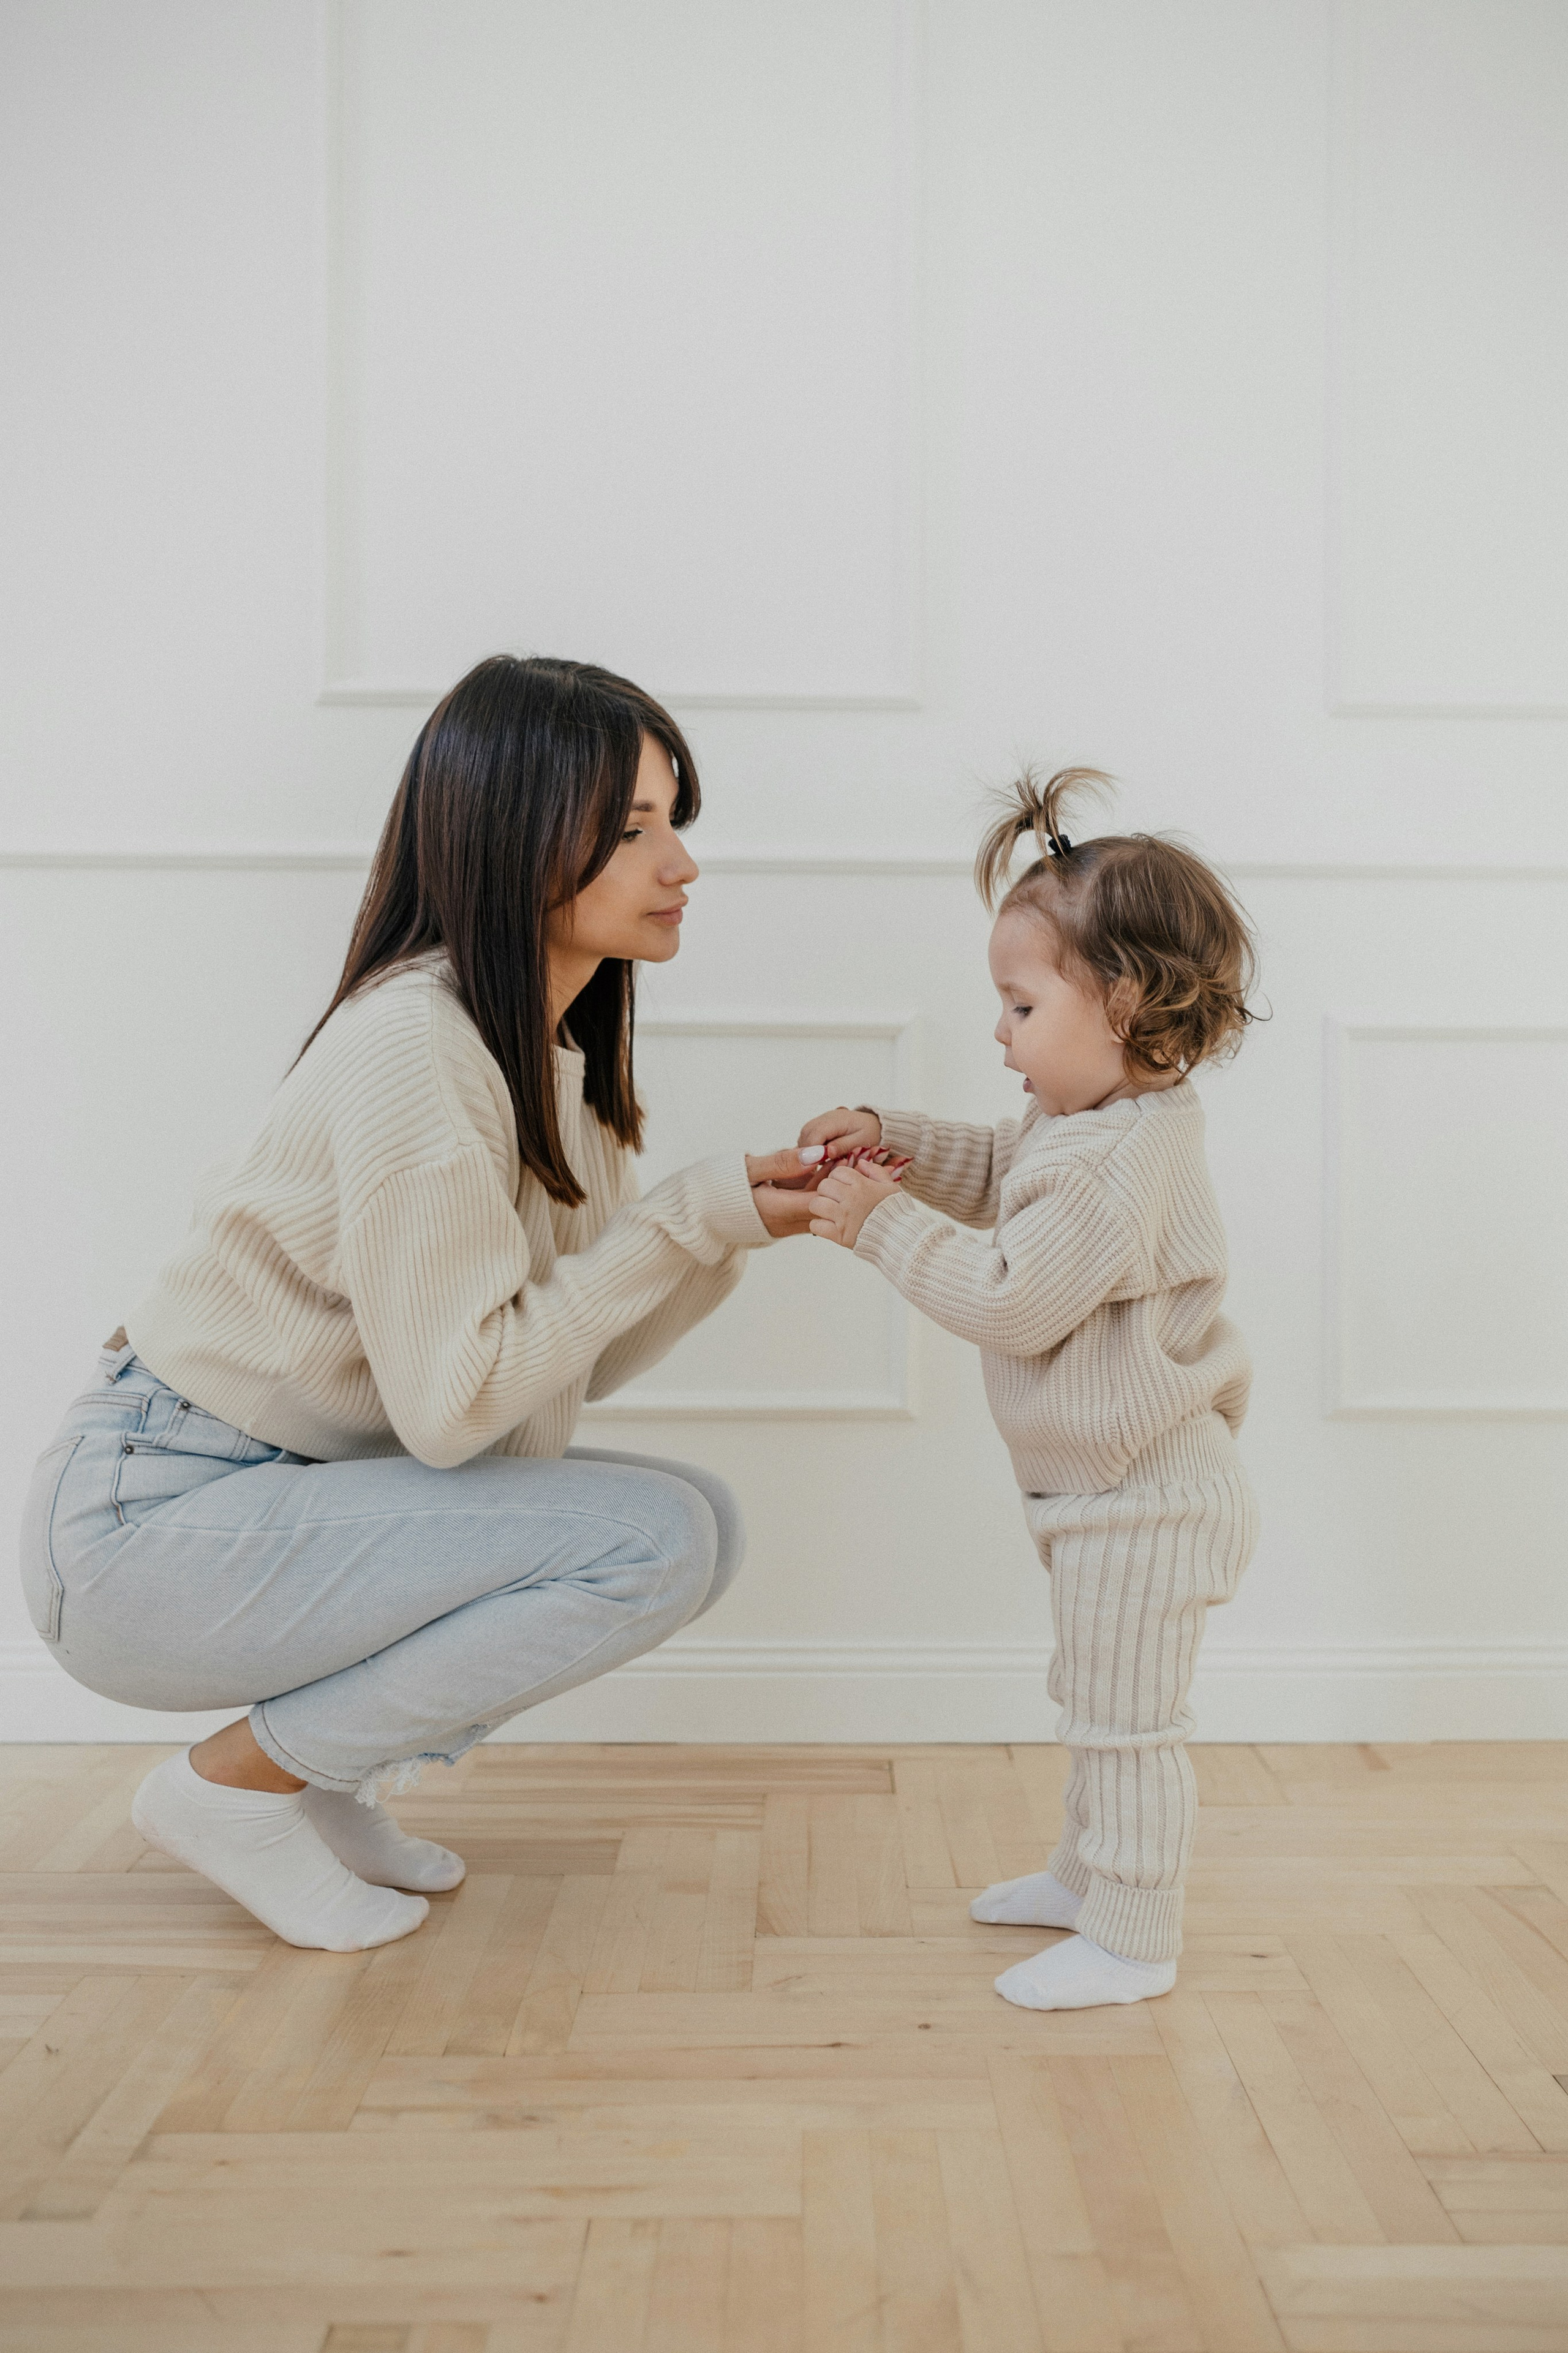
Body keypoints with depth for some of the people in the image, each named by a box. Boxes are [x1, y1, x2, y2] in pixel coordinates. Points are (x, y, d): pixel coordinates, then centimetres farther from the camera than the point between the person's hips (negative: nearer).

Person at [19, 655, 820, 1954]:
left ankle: (322, 1772, 9)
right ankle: (238, 1779, -3)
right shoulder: (413, 1041, -22)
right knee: (661, 1538, -19)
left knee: (698, 1517, 0)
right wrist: (683, 1220, -20)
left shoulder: (557, 1046, 6)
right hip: (148, 1520, -9)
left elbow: (574, 1357, 3)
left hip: (282, 1493, 9)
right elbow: (453, 1402, -23)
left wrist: (740, 1220, -9)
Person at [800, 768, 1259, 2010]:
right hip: (1117, 1491, 11)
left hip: (1143, 1501, -11)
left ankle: (1130, 1942, 17)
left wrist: (885, 1225, -19)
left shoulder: (1118, 1172, -28)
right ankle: (1090, 1873, 41)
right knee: (1100, 1707, 24)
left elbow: (1009, 1303, -26)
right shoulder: (1095, 1124, 5)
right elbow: (996, 1173, 20)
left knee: (1127, 1722, 2)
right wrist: (892, 1141, 5)